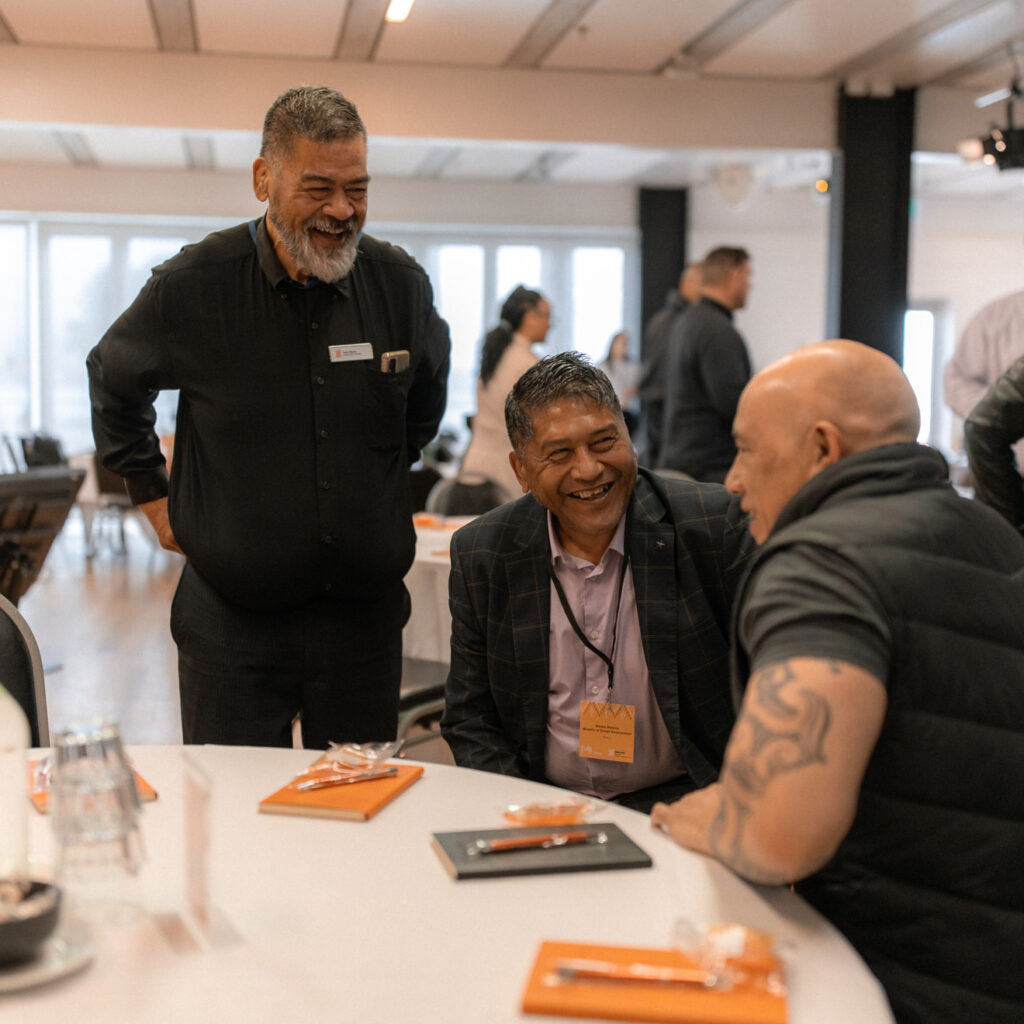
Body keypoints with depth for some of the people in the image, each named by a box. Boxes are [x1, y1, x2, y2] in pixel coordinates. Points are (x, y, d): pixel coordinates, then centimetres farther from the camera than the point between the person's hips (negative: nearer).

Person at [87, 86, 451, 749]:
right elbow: (113, 381, 11)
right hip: (232, 621, -2)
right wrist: (153, 496, 10)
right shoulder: (192, 288, -9)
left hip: (366, 614, 3)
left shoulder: (400, 285, -1)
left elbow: (428, 386, 22)